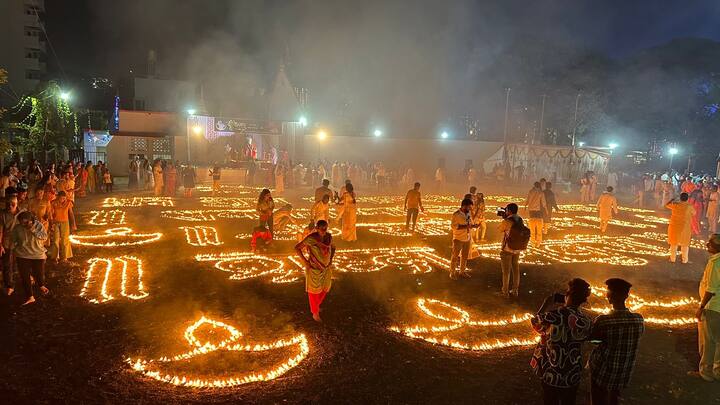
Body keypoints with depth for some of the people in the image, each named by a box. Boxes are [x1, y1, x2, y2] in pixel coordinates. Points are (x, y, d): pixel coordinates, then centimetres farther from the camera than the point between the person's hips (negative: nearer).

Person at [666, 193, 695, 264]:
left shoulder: (675, 205, -10)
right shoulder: (689, 206, -13)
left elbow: (667, 205, 9)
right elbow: (694, 213, 5)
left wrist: (672, 200, 25)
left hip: (674, 227, 1)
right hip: (685, 228, -1)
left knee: (674, 243, 14)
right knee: (684, 244, 13)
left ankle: (673, 259, 19)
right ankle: (684, 260, 20)